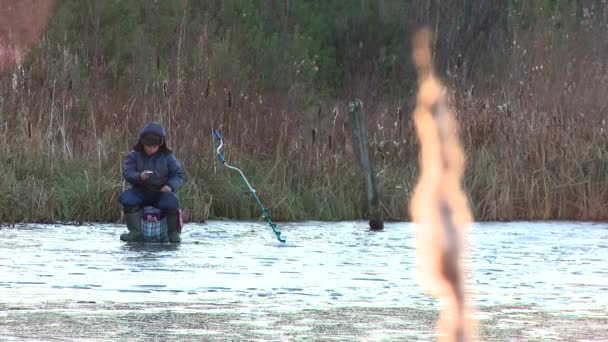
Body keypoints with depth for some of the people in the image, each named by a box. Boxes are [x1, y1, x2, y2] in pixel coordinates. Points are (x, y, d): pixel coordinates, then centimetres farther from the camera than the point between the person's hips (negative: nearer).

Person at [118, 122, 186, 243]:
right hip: (140, 192, 1)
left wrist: (171, 185, -21)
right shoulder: (134, 156, 0)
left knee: (171, 202, -34)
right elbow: (127, 172, -12)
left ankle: (174, 233, -8)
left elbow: (179, 174, 0)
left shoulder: (167, 157, 1)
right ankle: (135, 232, -21)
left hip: (161, 192, -1)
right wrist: (139, 177, -34)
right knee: (126, 198, -30)